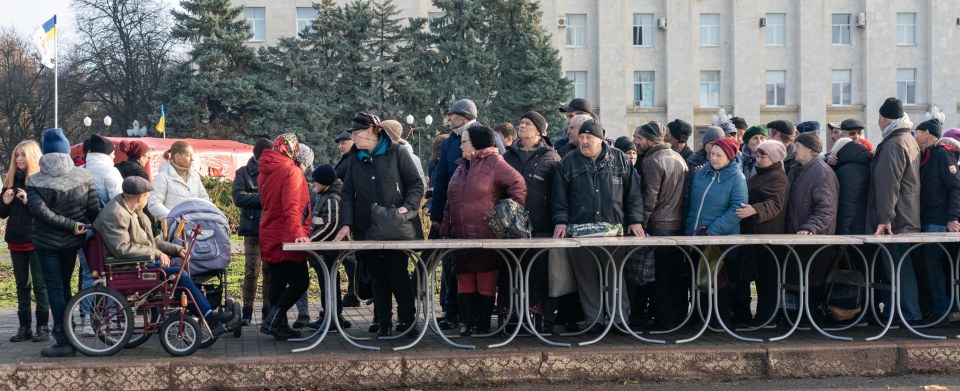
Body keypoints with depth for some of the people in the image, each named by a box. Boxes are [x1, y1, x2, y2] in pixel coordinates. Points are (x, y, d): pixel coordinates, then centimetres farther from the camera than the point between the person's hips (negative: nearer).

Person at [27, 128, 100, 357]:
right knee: (64, 287, 18)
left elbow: (39, 211, -21)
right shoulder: (83, 176, -5)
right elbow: (94, 209, -8)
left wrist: (72, 225, -19)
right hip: (72, 242, 3)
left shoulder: (35, 181, -9)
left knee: (54, 288, 2)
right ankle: (68, 337, 21)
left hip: (46, 242, -3)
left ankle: (63, 341, -4)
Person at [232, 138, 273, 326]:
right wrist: (263, 198, -13)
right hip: (253, 229, -2)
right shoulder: (244, 173, 4)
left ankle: (268, 310, 13)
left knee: (270, 270, 5)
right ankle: (247, 310, 6)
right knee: (251, 271, -2)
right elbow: (238, 197, -9)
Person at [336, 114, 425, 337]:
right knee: (377, 276, 5)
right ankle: (383, 323, 11)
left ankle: (407, 319, 10)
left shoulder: (394, 152, -1)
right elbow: (348, 193, 7)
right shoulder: (356, 158, 12)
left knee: (397, 273, -5)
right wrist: (346, 223, -5)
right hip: (367, 229, 4)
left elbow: (416, 184, 0)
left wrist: (407, 207, -17)